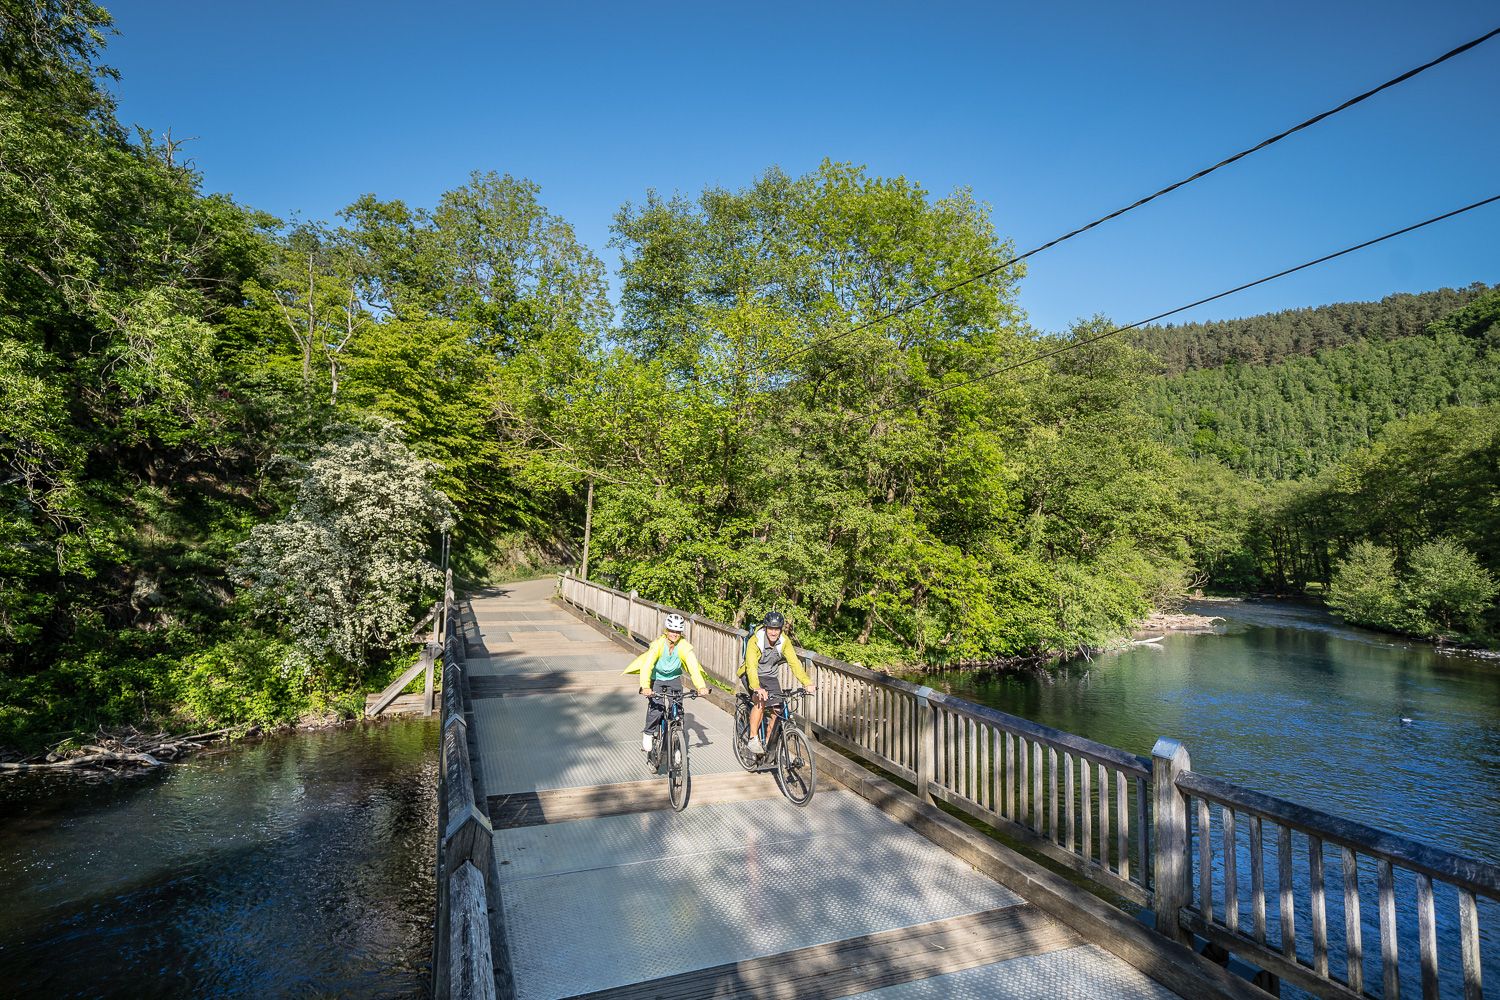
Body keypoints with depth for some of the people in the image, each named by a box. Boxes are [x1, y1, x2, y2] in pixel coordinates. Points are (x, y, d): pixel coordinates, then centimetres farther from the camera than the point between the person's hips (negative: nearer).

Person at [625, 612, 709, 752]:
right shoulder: (658, 644, -30)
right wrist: (645, 687, -55)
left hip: (674, 678, 2)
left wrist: (701, 687, -50)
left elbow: (694, 666, -34)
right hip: (656, 678, -2)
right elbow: (647, 666, -40)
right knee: (657, 706, -20)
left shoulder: (684, 646, -25)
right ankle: (647, 734, 4)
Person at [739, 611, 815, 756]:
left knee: (776, 711, -6)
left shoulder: (784, 641, -16)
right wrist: (757, 688, -54)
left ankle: (767, 745, 15)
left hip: (771, 676, 4)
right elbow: (751, 666, -38)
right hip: (752, 675, -4)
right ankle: (753, 739, -17)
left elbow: (794, 662, -22)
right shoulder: (755, 641, -28)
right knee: (760, 701, -30)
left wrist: (807, 683, -36)